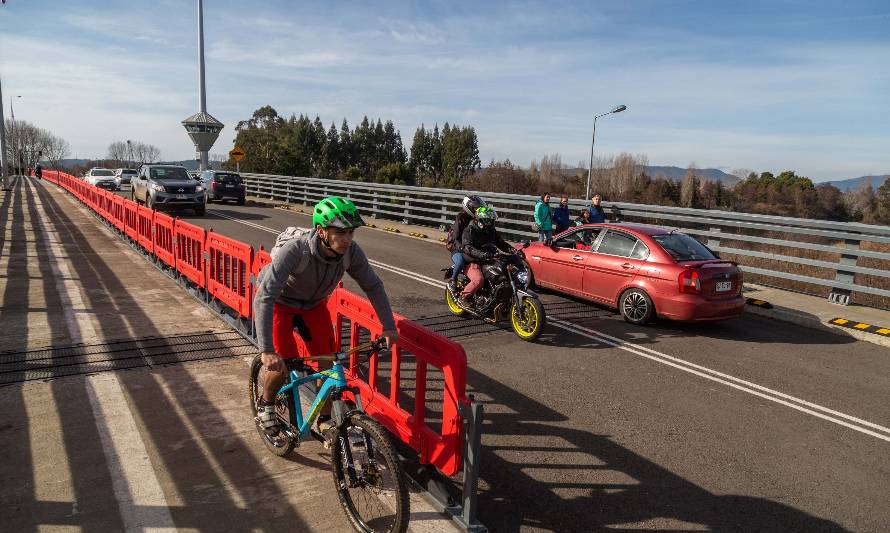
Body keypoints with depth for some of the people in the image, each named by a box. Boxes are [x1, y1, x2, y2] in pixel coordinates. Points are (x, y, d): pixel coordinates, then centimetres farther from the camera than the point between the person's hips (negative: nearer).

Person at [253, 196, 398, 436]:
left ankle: (324, 421, 17)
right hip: (279, 303, -4)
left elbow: (373, 286, -10)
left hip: (313, 304, 4)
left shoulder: (351, 251, -26)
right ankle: (265, 404, 17)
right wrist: (266, 350, -49)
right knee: (284, 362, -16)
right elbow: (264, 298, -42)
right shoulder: (294, 250, -40)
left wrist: (388, 326, -15)